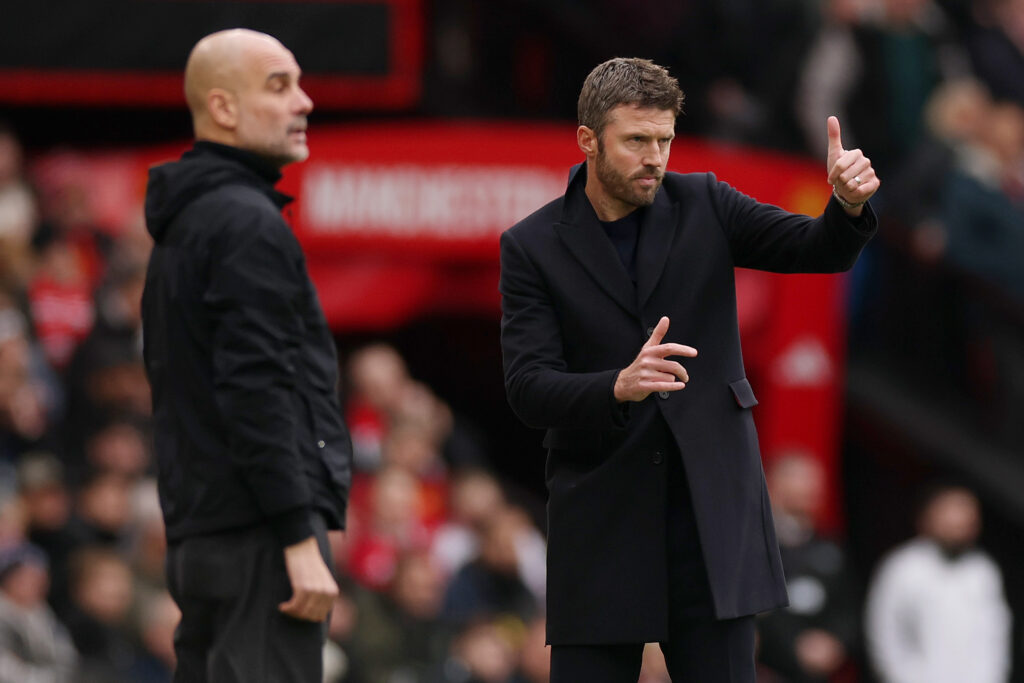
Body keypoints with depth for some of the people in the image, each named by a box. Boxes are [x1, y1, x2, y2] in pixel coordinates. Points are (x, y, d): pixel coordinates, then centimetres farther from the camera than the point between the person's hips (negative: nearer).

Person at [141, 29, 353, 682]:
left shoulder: (185, 226, 21)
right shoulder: (247, 223, -11)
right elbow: (256, 392, -20)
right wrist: (301, 541, -21)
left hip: (200, 531, 10)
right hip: (259, 532, -10)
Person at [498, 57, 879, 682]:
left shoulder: (703, 206, 4)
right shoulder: (533, 248, -2)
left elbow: (822, 250, -3)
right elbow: (529, 389, -11)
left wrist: (849, 204, -27)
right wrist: (619, 386, -30)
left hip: (712, 508, 1)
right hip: (602, 518, -1)